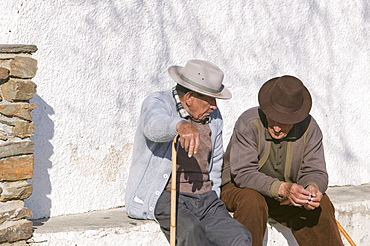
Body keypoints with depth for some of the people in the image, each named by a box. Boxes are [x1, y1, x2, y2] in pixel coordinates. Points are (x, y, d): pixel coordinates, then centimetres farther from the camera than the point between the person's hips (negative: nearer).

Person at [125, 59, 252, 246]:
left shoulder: (212, 117, 14)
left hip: (204, 198, 6)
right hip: (162, 196, -6)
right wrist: (181, 125, -53)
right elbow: (155, 125, -32)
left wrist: (213, 199, 16)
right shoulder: (157, 103, -6)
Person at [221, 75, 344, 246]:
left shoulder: (309, 128, -10)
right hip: (237, 187, -4)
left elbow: (315, 172, -9)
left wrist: (313, 187, -35)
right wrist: (282, 188, -44)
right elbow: (243, 174, -29)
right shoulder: (249, 123, -23)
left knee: (321, 204, -18)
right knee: (252, 202, -35)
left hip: (283, 196, 4)